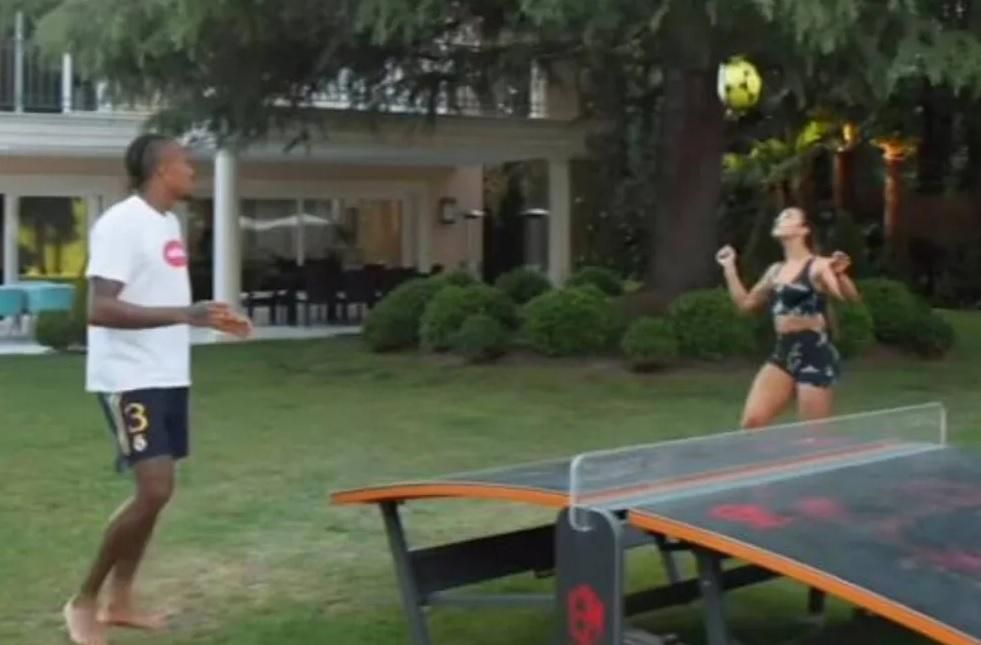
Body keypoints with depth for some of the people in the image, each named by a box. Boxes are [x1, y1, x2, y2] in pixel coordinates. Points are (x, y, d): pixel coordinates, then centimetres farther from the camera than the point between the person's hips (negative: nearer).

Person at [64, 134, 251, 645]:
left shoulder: (168, 221, 12)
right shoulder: (121, 223, -17)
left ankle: (119, 602, 21)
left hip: (167, 376, 10)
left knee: (156, 491, 11)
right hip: (130, 380, -9)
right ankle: (84, 600, 2)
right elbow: (100, 309, -25)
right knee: (154, 490, -14)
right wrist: (184, 315, -33)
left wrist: (209, 319, 19)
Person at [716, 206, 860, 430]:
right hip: (783, 355, 6)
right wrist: (730, 268, 21)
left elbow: (850, 296, -18)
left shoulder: (818, 266, -5)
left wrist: (840, 275, -39)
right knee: (752, 422, -6)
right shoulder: (775, 271, 16)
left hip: (815, 355, -6)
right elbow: (745, 303, 26)